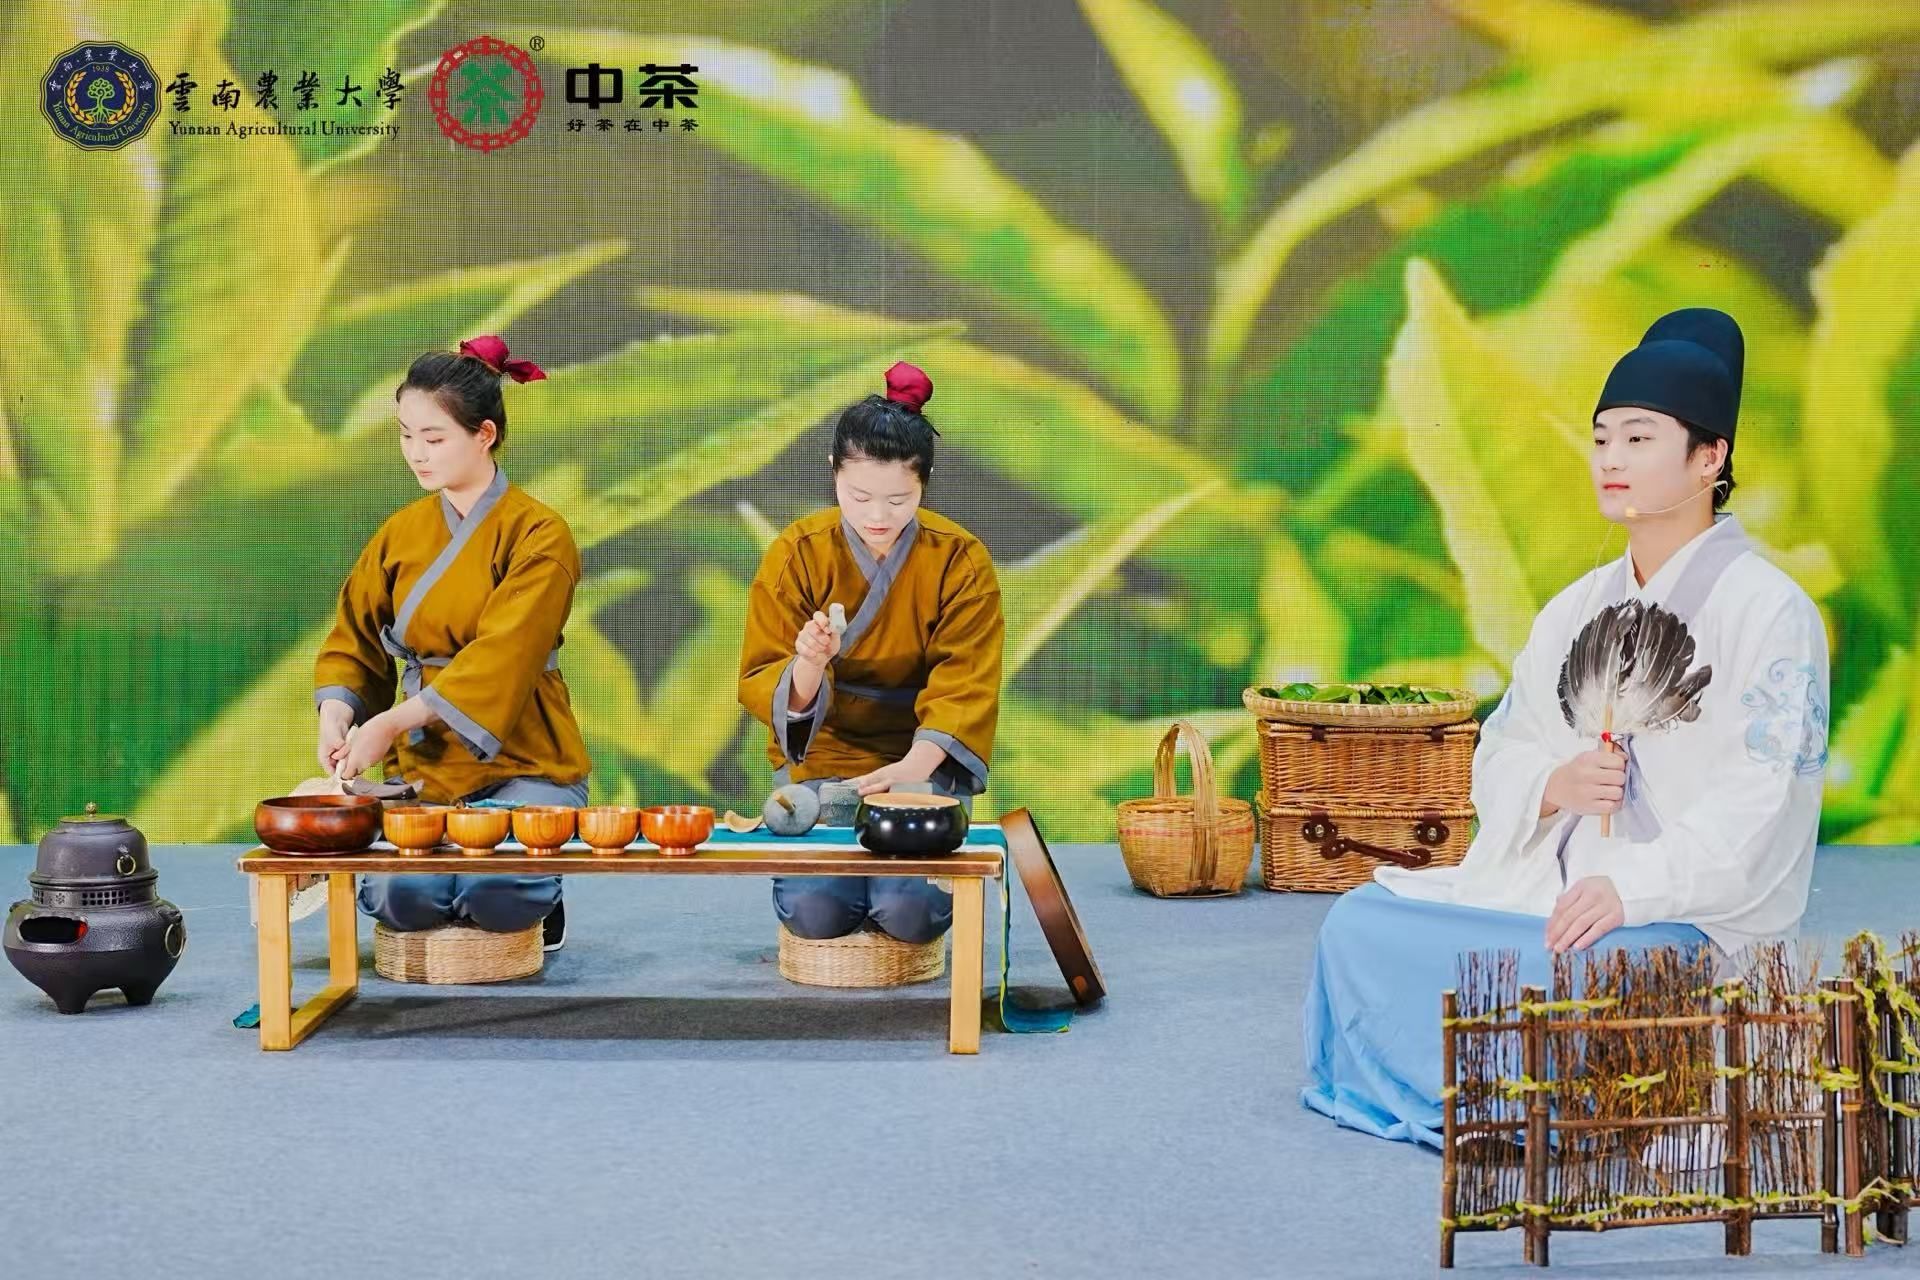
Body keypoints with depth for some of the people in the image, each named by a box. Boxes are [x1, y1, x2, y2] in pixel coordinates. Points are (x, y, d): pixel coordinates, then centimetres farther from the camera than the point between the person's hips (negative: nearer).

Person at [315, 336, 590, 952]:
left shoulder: (537, 536, -8)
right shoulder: (402, 532, 9)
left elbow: (498, 661, -18)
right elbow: (353, 642, 11)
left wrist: (393, 722, -23)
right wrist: (336, 719, -10)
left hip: (521, 761, -3)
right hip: (423, 764, 3)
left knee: (495, 895, -28)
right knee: (400, 895, -24)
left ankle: (542, 900, 9)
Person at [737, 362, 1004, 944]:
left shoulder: (961, 561, -9)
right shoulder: (796, 554, -8)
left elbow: (964, 687, -14)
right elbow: (759, 683, -9)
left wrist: (915, 766, -33)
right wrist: (808, 667, -33)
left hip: (924, 761, 0)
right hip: (820, 752, 1)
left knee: (911, 910, -23)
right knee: (813, 908, -22)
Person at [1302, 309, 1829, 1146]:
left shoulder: (1771, 612, -7)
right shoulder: (1575, 610, 15)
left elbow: (1756, 806, -16)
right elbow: (1498, 760, 15)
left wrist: (1629, 886, -27)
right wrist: (1555, 785, -9)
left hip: (1691, 917, -6)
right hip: (1545, 884, 7)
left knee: (1561, 967, -36)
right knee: (1362, 923, -11)